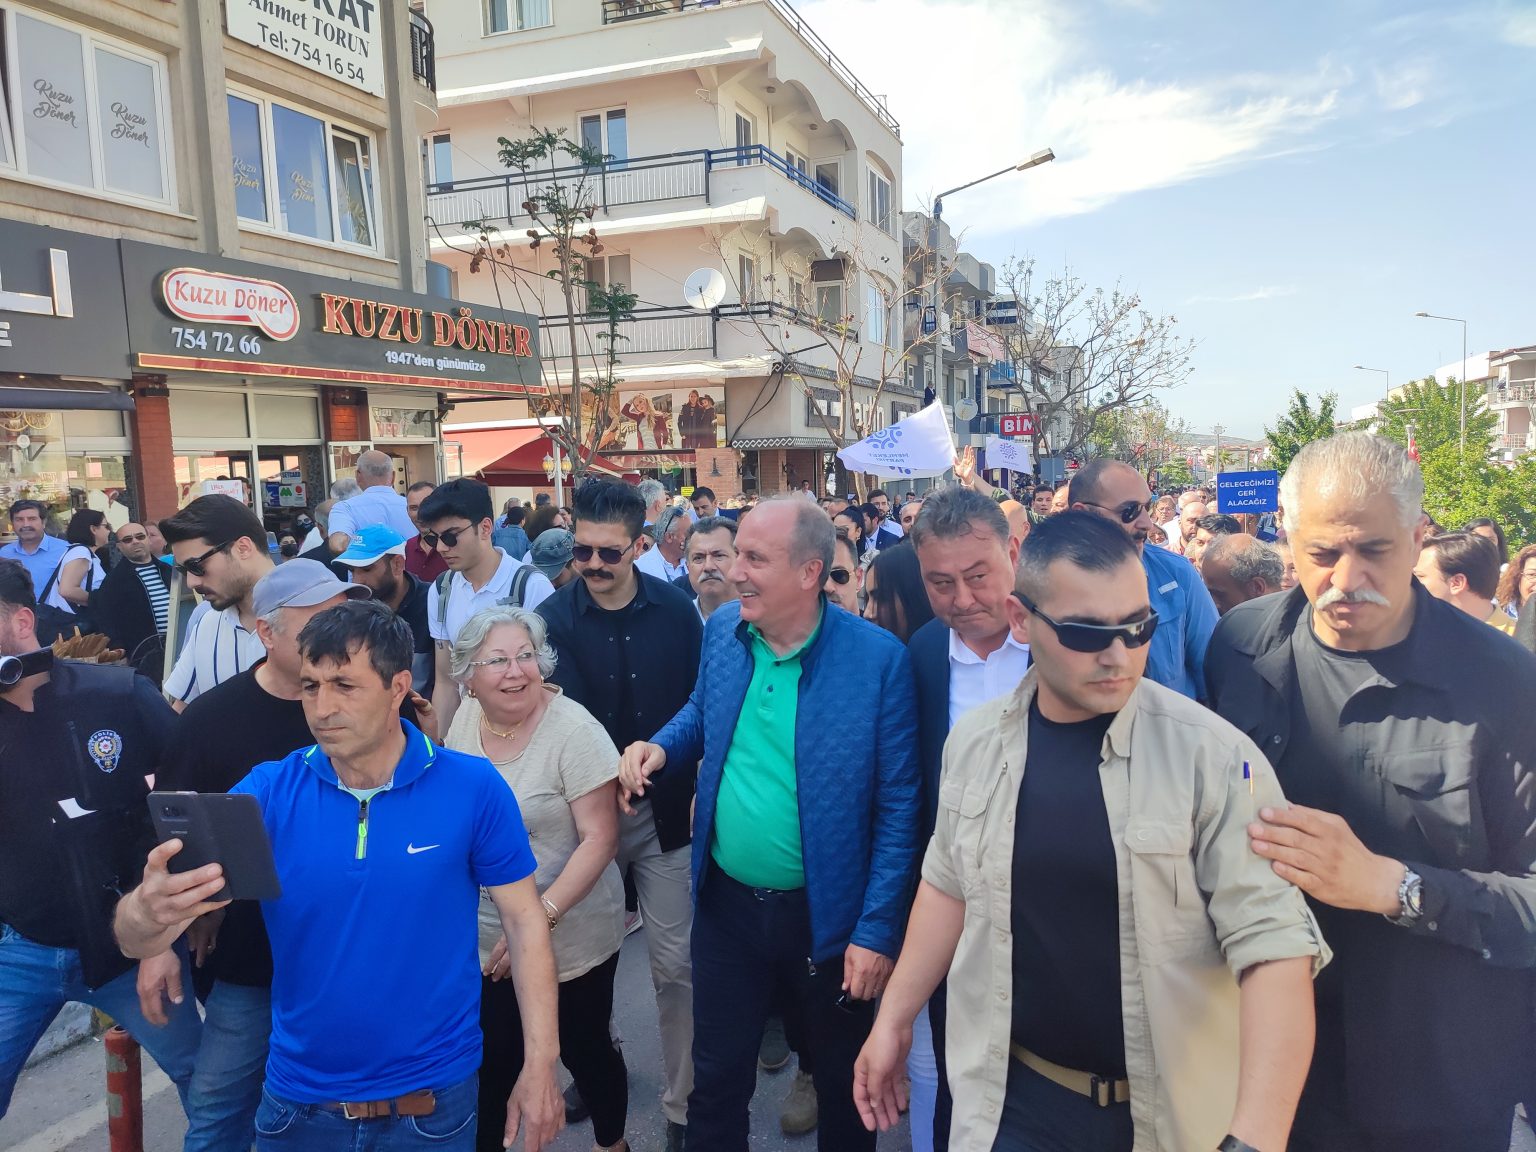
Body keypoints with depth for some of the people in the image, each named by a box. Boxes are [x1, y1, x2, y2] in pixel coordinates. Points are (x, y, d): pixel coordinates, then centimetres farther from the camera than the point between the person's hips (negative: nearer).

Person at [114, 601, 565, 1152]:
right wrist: (147, 912, -37)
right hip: (298, 1104, 2)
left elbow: (524, 921, -6)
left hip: (433, 1102, -2)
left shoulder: (473, 788, -14)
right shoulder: (267, 793, -10)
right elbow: (135, 937, -14)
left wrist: (540, 1066, -9)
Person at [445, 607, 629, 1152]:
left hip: (570, 941, -4)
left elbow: (600, 838, -21)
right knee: (493, 1062, 14)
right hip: (486, 944, 4)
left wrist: (542, 916, -26)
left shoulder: (574, 730, -21)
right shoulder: (466, 718, -2)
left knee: (584, 1050, 14)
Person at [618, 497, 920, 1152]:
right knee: (716, 1080, 20)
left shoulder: (878, 659, -19)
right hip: (726, 902, 4)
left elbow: (898, 807, -14)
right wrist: (658, 749, -5)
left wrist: (877, 931, -14)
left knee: (844, 1085, 21)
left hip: (826, 915, -3)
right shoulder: (721, 631, -4)